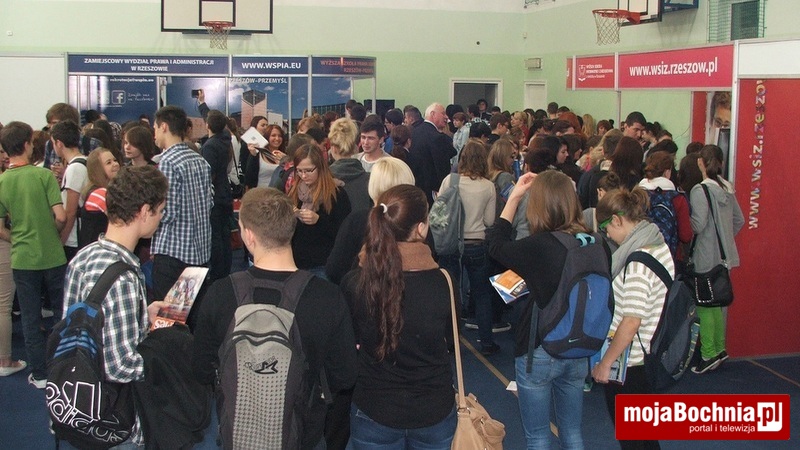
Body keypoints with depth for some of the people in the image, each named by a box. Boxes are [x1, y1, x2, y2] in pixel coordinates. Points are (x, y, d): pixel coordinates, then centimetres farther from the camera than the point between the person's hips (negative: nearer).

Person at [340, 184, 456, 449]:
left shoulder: (353, 284, -19)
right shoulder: (444, 283, -18)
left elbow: (349, 342, -2)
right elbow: (449, 339, 0)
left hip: (374, 413, 0)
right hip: (435, 411, 0)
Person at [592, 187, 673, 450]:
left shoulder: (638, 261, -23)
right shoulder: (660, 246, 5)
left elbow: (631, 322, -26)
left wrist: (605, 363, -17)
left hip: (629, 366, -9)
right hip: (650, 357, 9)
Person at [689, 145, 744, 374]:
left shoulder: (700, 190, -14)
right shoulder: (727, 188, 9)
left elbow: (698, 224, -21)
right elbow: (739, 220, 15)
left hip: (706, 256, -8)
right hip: (724, 254, 8)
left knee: (705, 305, -2)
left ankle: (709, 354, -1)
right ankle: (719, 348, 23)